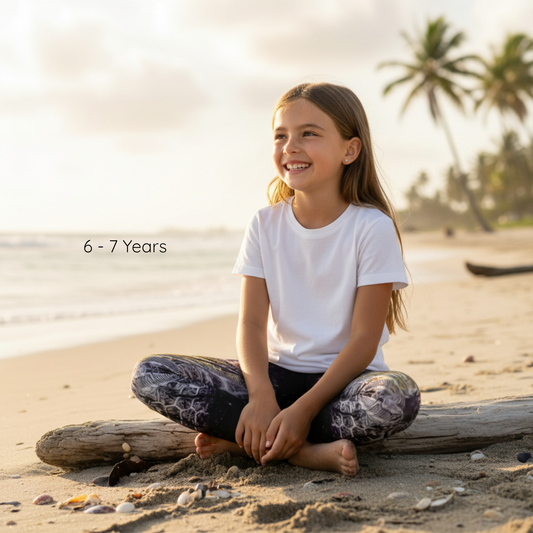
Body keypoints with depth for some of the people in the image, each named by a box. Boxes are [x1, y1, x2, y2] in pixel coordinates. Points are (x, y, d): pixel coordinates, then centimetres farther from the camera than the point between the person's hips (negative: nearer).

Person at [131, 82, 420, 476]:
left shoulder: (372, 227, -10)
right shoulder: (266, 225, 2)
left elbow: (364, 340, -13)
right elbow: (252, 322, -5)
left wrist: (304, 409, -24)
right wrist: (261, 397, -24)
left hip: (345, 377, -3)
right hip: (278, 374, 3)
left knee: (400, 397, -38)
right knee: (149, 374, -16)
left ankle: (243, 439, -21)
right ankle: (308, 451, -21)